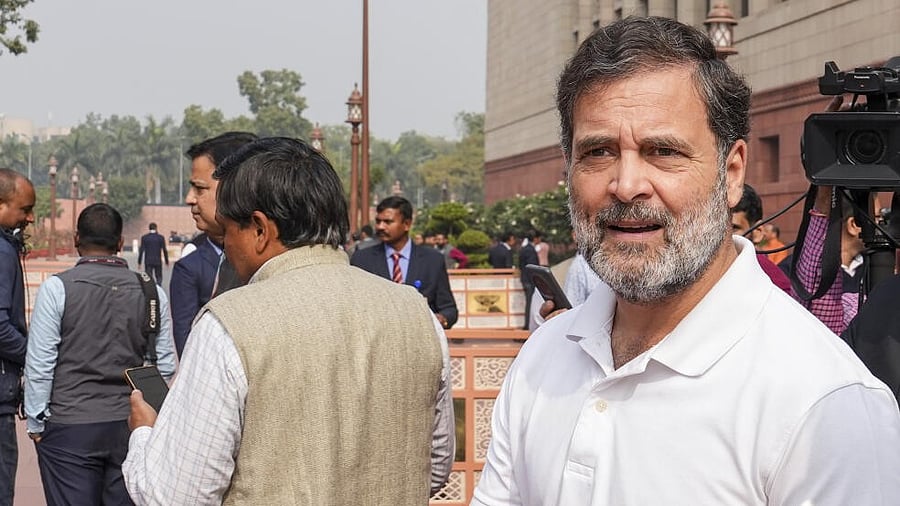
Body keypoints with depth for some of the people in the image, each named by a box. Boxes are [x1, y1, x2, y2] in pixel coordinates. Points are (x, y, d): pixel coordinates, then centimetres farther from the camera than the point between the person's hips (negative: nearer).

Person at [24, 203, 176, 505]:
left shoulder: (56, 288, -7)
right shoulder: (152, 291, 1)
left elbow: (39, 364, -6)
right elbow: (165, 366, 5)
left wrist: (35, 422, 4)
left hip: (69, 427, -3)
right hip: (131, 427, 3)